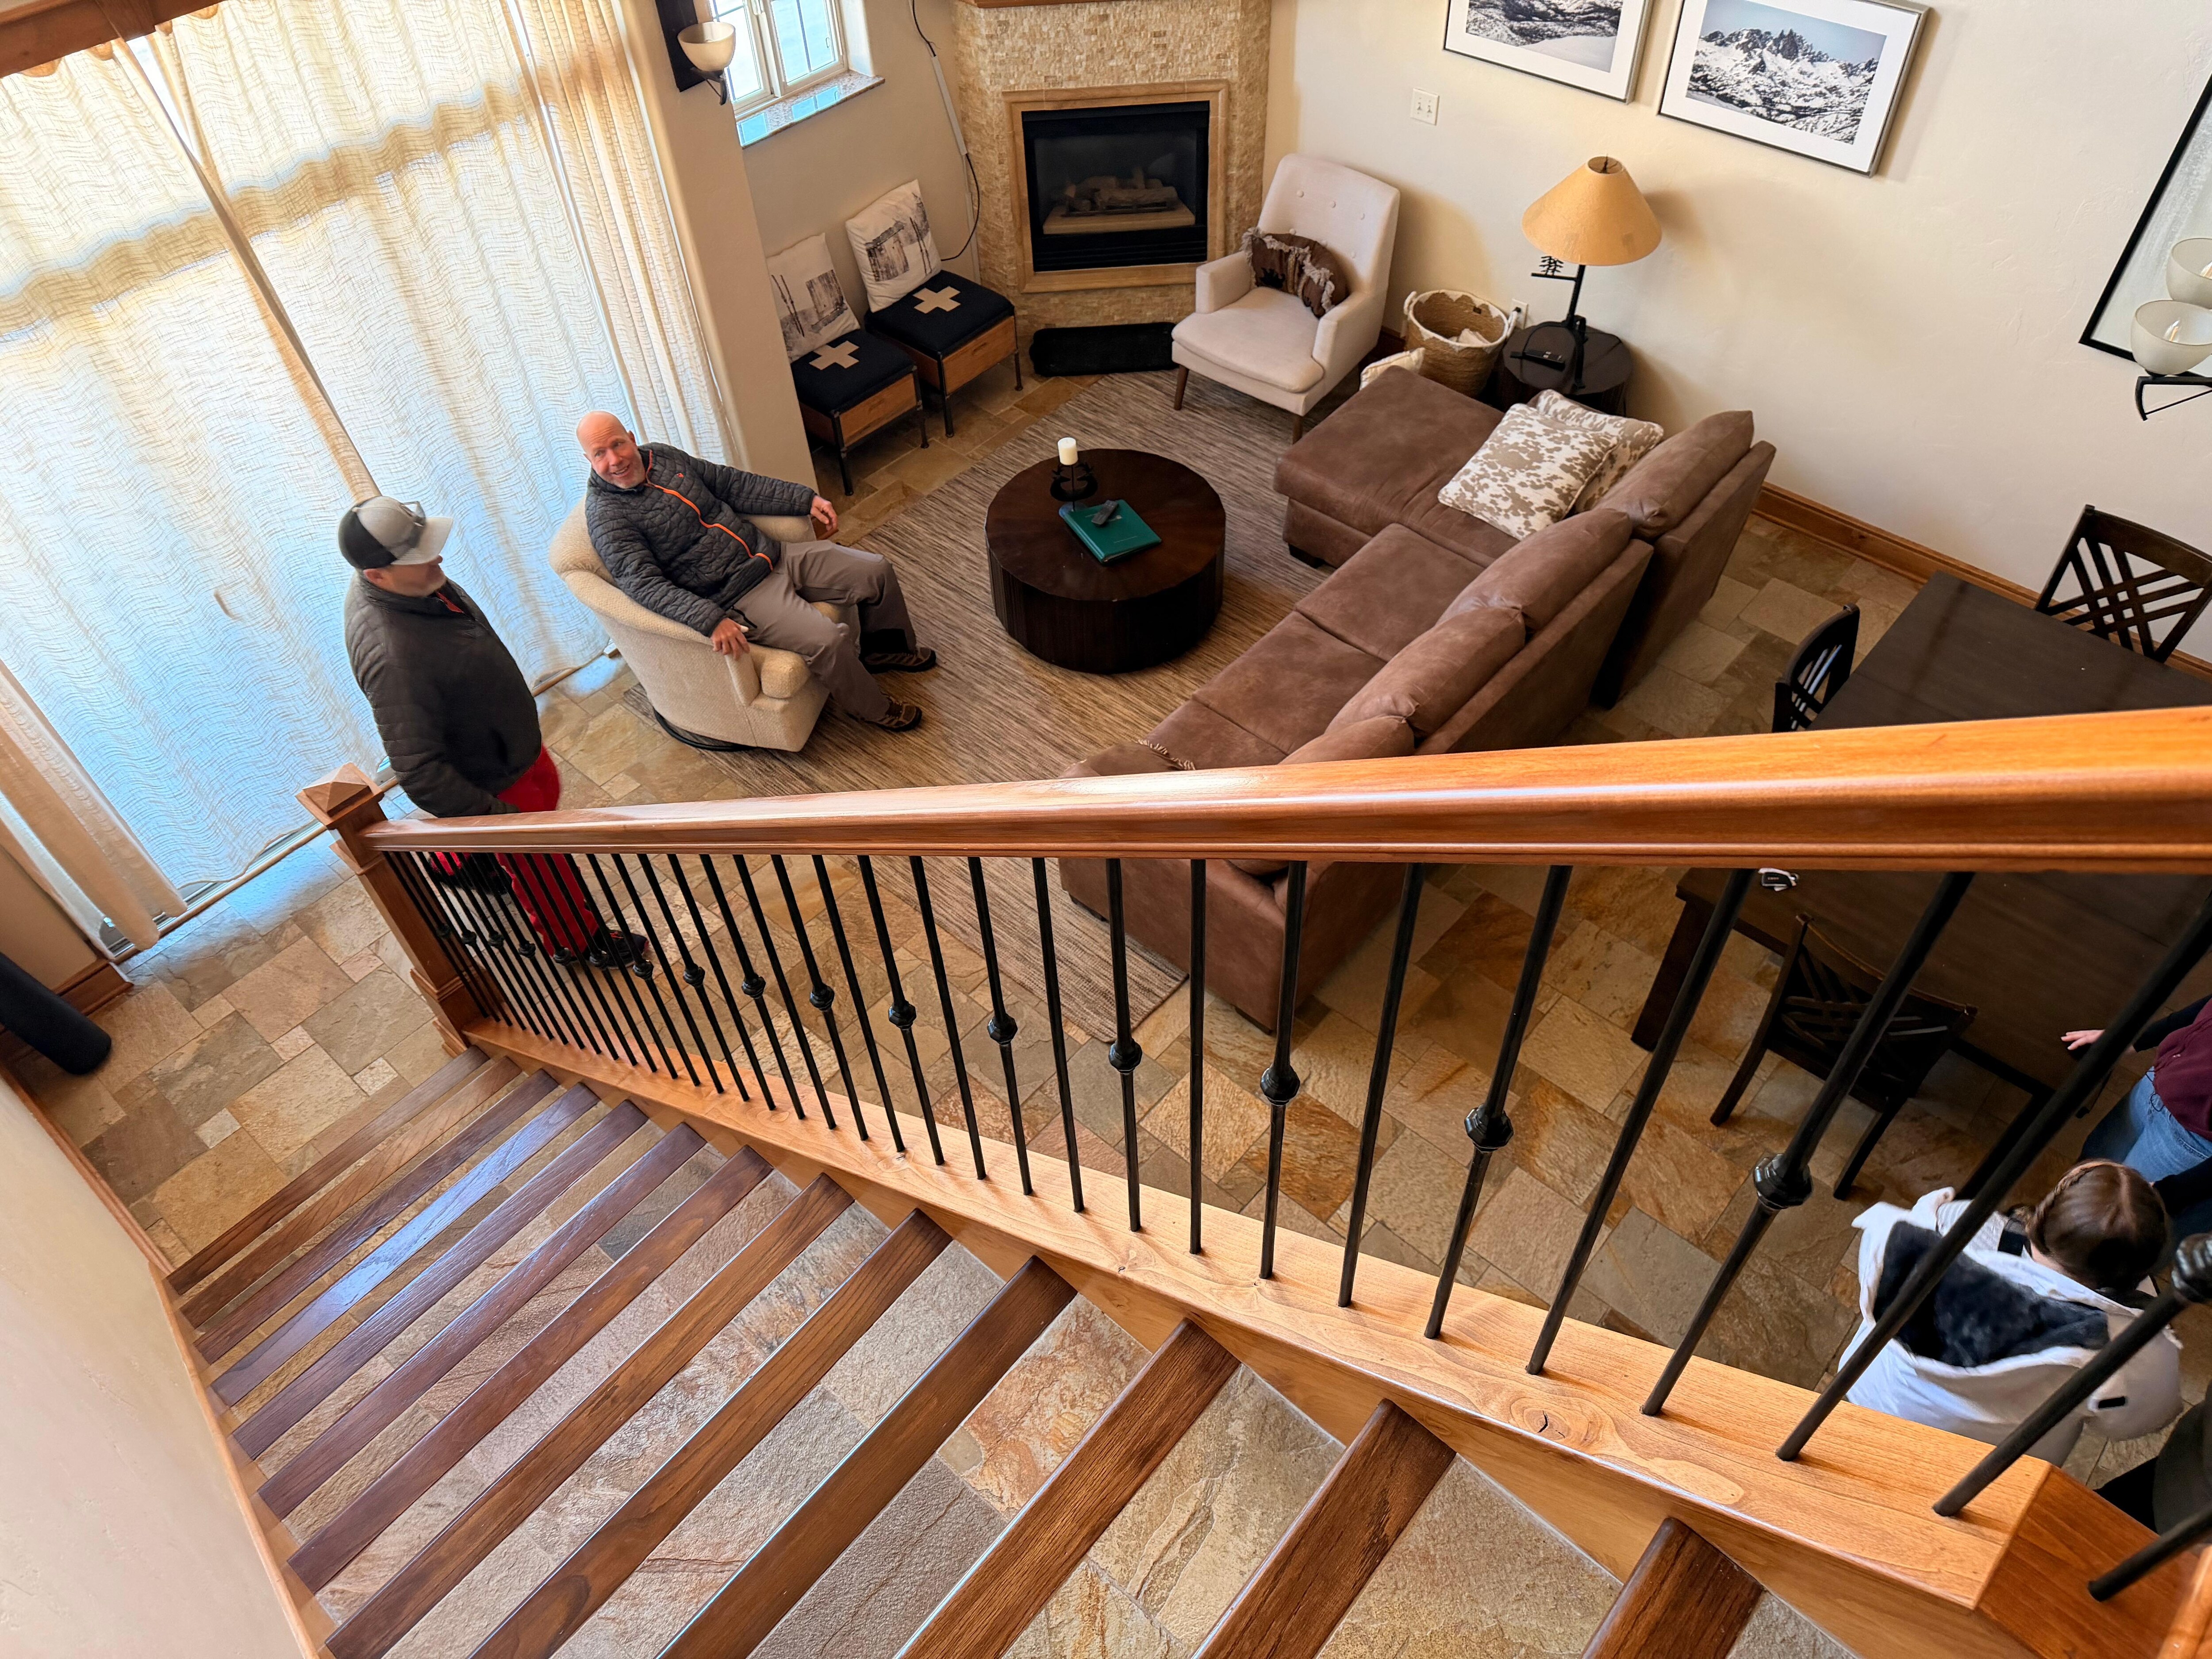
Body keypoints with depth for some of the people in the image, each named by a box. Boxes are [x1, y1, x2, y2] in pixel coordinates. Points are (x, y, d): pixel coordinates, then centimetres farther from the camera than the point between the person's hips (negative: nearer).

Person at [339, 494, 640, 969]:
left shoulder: (407, 584, -14)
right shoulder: (391, 658, -43)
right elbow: (419, 774, -38)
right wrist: (495, 817, -32)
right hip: (493, 781, -8)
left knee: (547, 792, 35)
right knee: (540, 865, 16)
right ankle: (578, 941, 44)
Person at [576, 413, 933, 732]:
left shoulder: (662, 456, 7)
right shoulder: (607, 516, -15)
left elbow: (731, 483, 15)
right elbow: (643, 583, -26)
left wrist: (805, 499, 10)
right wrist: (710, 621, -40)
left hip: (774, 554, 8)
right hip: (738, 596, -8)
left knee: (877, 571, 6)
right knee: (827, 640, -26)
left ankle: (889, 650, 32)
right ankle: (873, 708, 2)